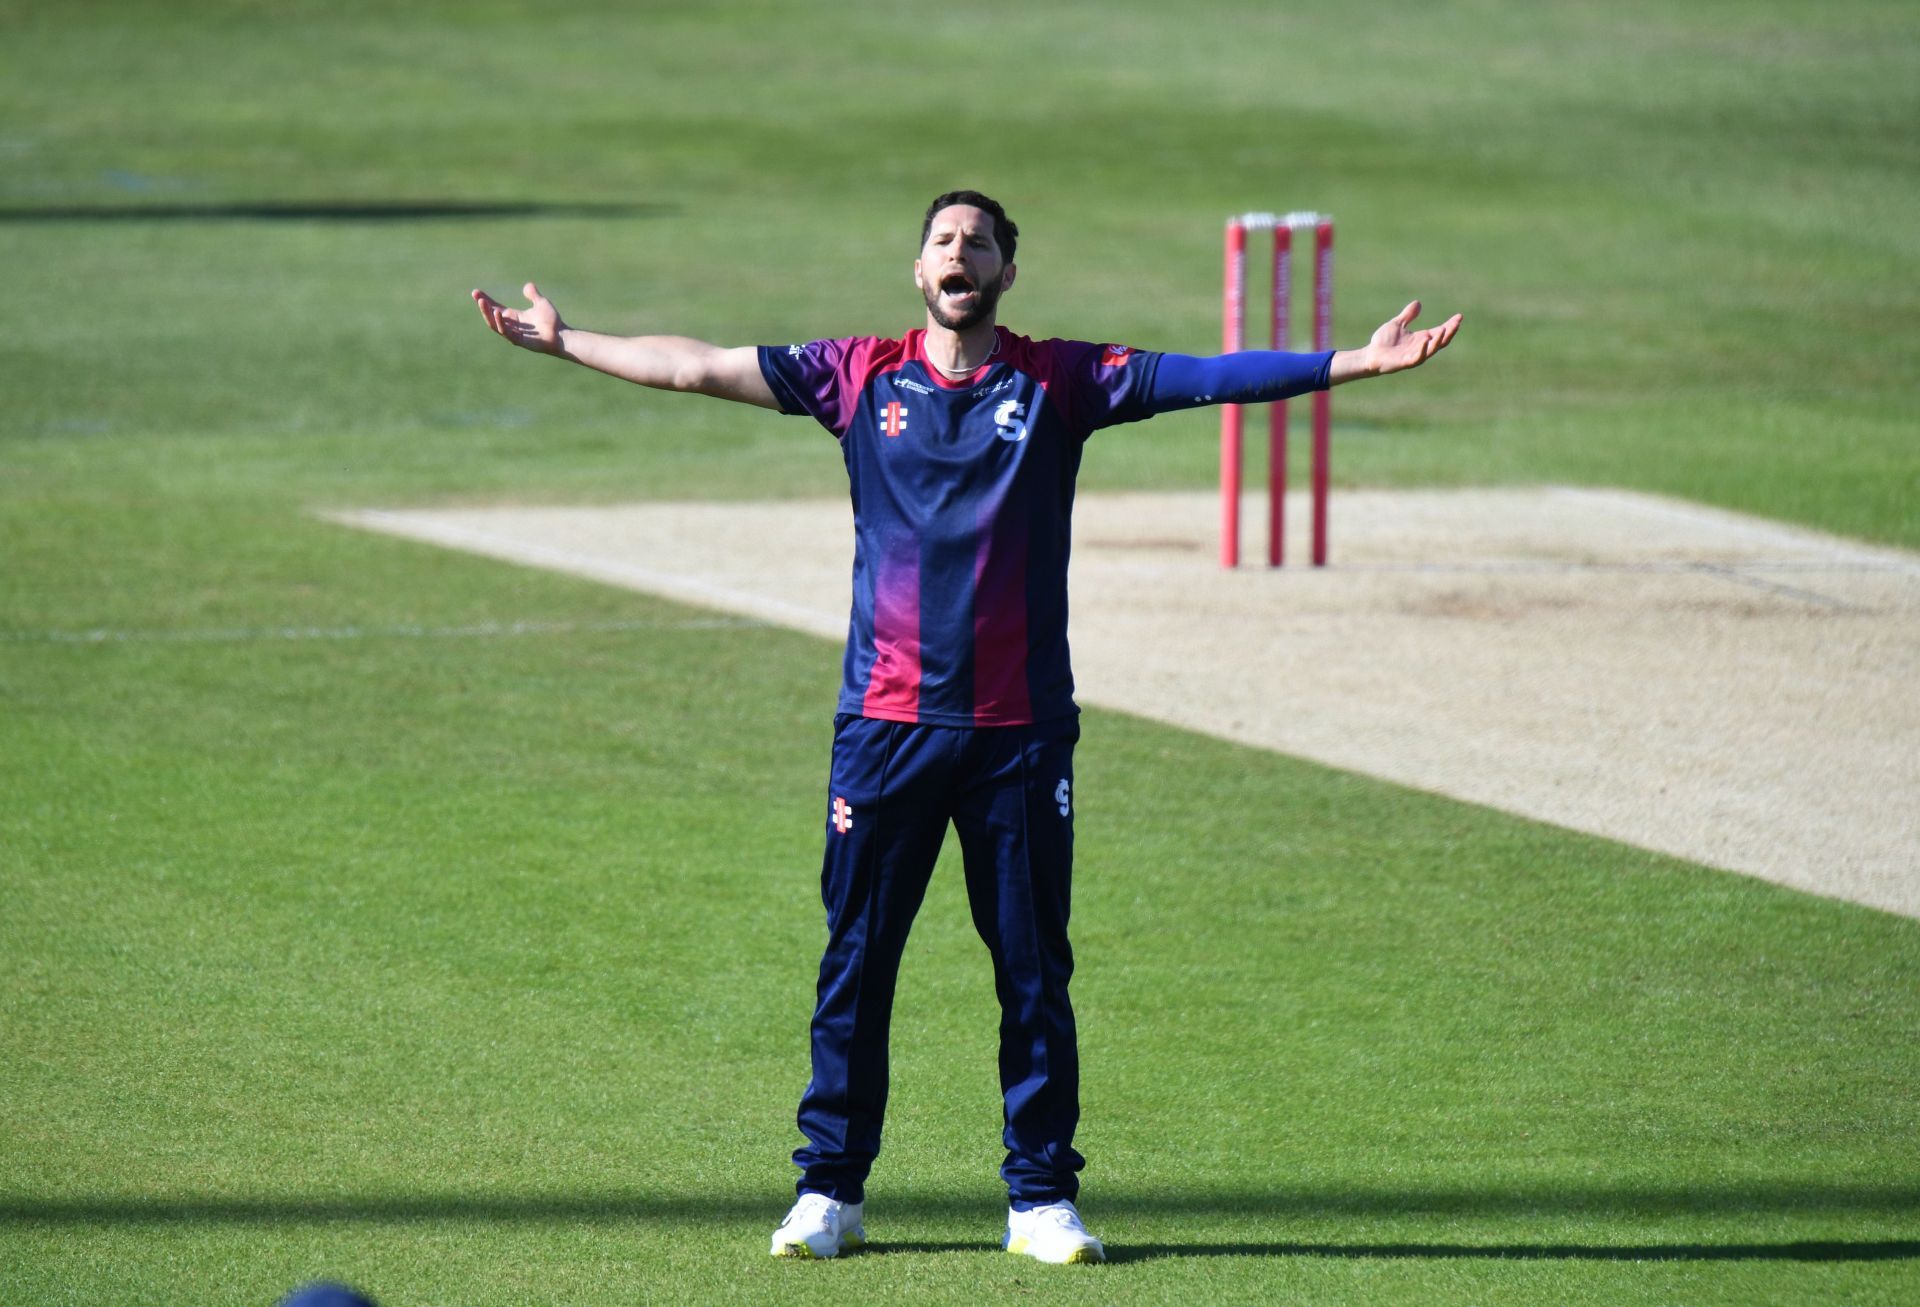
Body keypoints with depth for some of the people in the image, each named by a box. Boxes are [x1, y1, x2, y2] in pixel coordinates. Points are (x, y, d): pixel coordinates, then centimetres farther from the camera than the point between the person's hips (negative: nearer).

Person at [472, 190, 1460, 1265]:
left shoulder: (1061, 380, 4)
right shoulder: (860, 376, 8)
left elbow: (1211, 378, -3)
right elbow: (699, 369, 10)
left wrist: (1358, 364, -11)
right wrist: (564, 342, 8)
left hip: (1022, 728, 0)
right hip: (887, 722, 1)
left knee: (1034, 967, 3)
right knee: (856, 962, 3)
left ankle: (1044, 1197, 10)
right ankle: (831, 1192, 11)